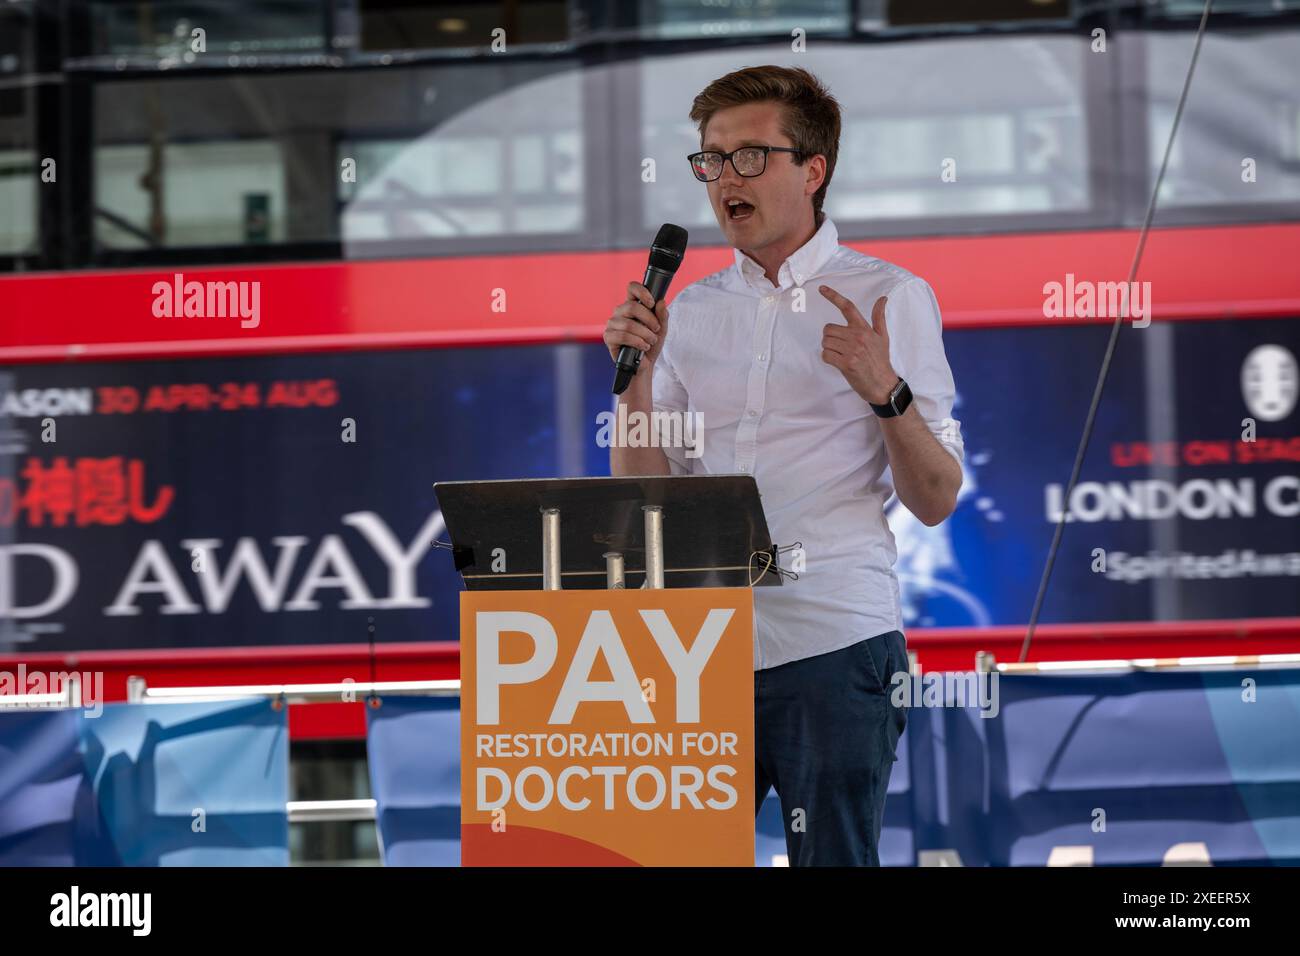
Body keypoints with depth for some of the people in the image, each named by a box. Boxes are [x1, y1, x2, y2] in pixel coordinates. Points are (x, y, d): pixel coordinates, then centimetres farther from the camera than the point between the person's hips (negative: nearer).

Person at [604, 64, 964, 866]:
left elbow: (935, 501, -2)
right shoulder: (691, 311, 14)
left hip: (834, 648, -4)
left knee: (832, 858, -3)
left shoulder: (890, 298, 2)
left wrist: (886, 391, -18)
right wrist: (635, 376, -4)